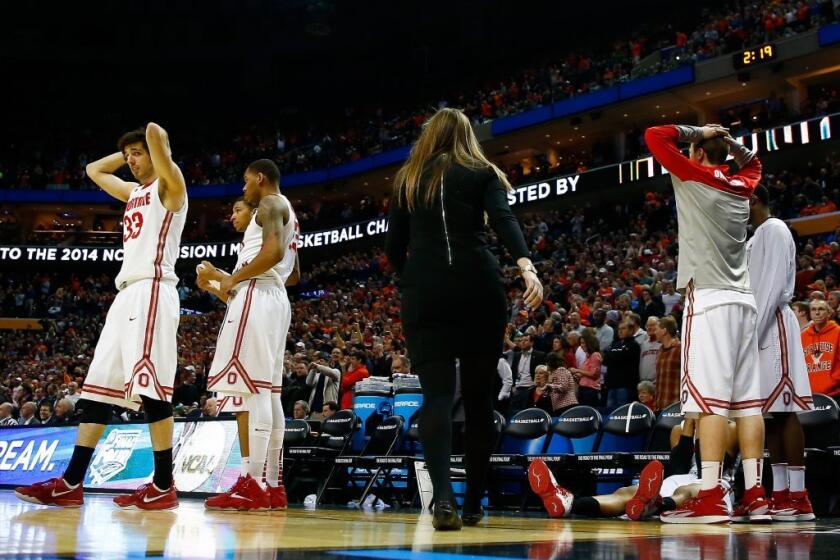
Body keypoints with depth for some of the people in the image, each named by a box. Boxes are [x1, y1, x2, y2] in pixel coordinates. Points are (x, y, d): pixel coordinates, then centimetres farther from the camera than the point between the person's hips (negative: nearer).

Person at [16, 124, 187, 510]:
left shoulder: (168, 184, 0)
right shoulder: (133, 192, 25)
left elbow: (156, 132, -15)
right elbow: (94, 170, 40)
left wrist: (148, 145, 6)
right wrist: (126, 153, 30)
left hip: (151, 292, -9)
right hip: (126, 294, 10)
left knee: (151, 388, -14)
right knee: (97, 387, 5)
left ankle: (163, 487, -12)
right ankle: (71, 484, 7)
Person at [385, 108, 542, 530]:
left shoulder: (408, 179, 17)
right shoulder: (482, 173, 11)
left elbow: (394, 249, 16)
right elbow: (504, 220, -9)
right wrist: (526, 267, -22)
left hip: (424, 291, 1)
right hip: (478, 288, -1)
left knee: (437, 394, -4)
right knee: (478, 396, 9)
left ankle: (443, 496, -24)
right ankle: (473, 504, 15)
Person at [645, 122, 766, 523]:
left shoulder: (696, 177, -1)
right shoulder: (742, 185, 16)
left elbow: (654, 136, -1)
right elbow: (753, 161, 39)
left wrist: (696, 132, 9)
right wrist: (729, 141, 24)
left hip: (709, 299, -7)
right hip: (743, 299, 7)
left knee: (708, 399, -11)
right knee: (747, 400, 4)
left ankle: (711, 495, -14)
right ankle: (755, 494, 5)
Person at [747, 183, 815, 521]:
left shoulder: (774, 229, -6)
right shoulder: (756, 237, 23)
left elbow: (773, 285, -16)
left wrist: (752, 330, -20)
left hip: (772, 327, -10)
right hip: (758, 330, 10)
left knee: (784, 409, -11)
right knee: (770, 412, 6)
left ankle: (798, 497, -11)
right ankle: (781, 493, 8)